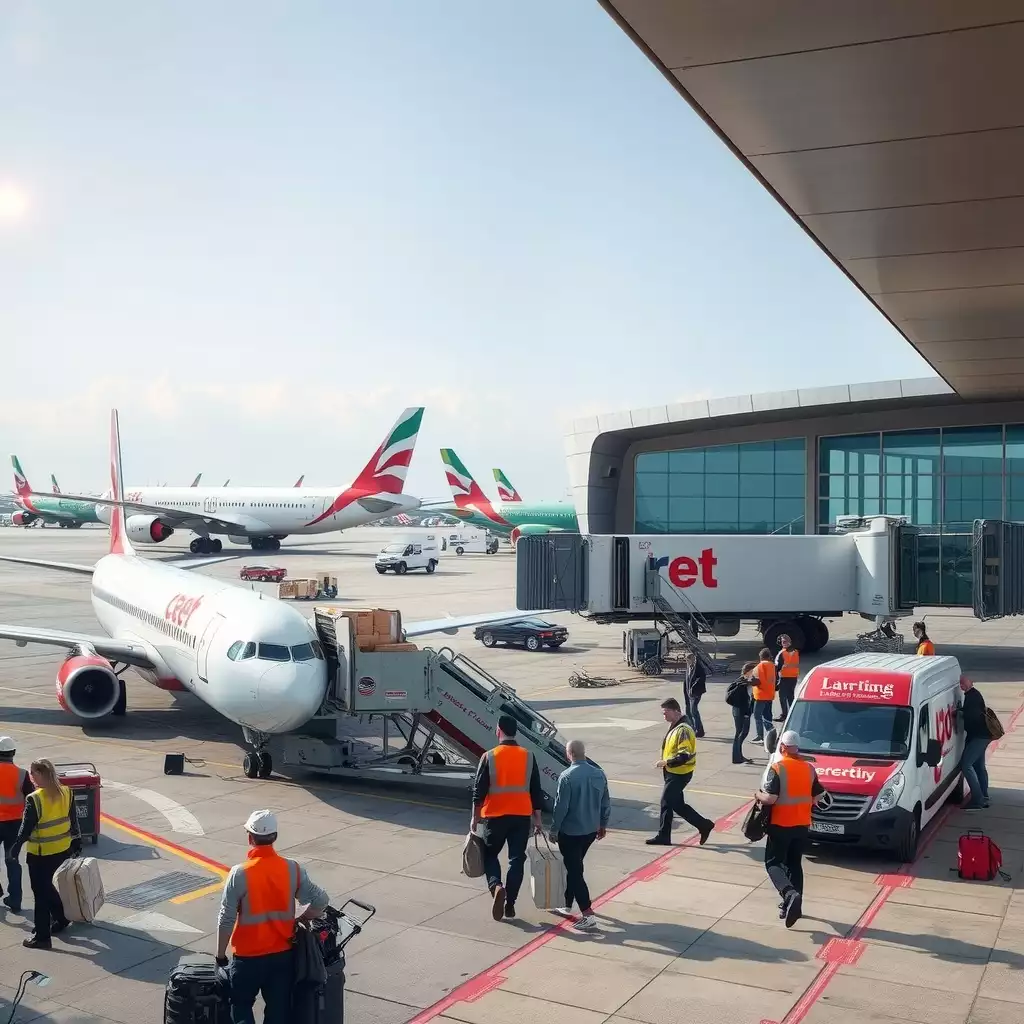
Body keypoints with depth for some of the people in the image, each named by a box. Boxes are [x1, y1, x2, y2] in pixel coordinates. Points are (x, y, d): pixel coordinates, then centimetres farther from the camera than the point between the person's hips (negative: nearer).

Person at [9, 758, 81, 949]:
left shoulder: (34, 799, -20)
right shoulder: (66, 793, -1)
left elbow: (26, 828, -17)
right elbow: (73, 820, 8)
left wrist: (16, 848, -7)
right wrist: (77, 842, 17)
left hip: (41, 853, -6)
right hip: (63, 850, 6)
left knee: (40, 892, 4)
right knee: (47, 885, 25)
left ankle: (42, 937, 9)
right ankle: (60, 918, 33)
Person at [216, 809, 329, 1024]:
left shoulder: (240, 874, -17)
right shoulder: (292, 870, -8)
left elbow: (226, 919, -12)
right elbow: (321, 901, -5)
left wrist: (221, 954, 0)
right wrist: (300, 922, 10)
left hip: (248, 956, -3)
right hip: (283, 954, 3)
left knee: (241, 1005, 16)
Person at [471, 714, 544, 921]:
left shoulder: (489, 757, -8)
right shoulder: (528, 757, 0)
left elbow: (479, 789, -6)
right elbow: (536, 790, 4)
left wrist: (475, 817, 4)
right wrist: (537, 818, 12)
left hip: (495, 816, -2)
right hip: (522, 816, 2)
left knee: (489, 855, 14)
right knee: (517, 859, 10)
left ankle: (496, 887, -11)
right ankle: (510, 904, 10)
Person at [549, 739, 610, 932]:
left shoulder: (567, 776, -19)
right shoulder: (599, 774, 1)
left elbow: (561, 806, -17)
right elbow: (606, 803, 8)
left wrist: (554, 830, -5)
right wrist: (603, 825, 20)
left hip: (570, 831, -7)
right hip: (591, 830, 7)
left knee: (575, 870, -2)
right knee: (574, 866, 22)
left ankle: (588, 915, -8)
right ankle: (567, 905, 32)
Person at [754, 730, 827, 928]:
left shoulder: (777, 768, -16)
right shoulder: (809, 768, 3)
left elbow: (770, 798, -21)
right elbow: (817, 797, 9)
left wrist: (758, 795, -1)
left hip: (781, 825, -5)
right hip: (802, 825, 6)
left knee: (773, 862, 2)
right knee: (795, 864, 18)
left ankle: (790, 894, -21)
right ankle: (794, 904, 19)